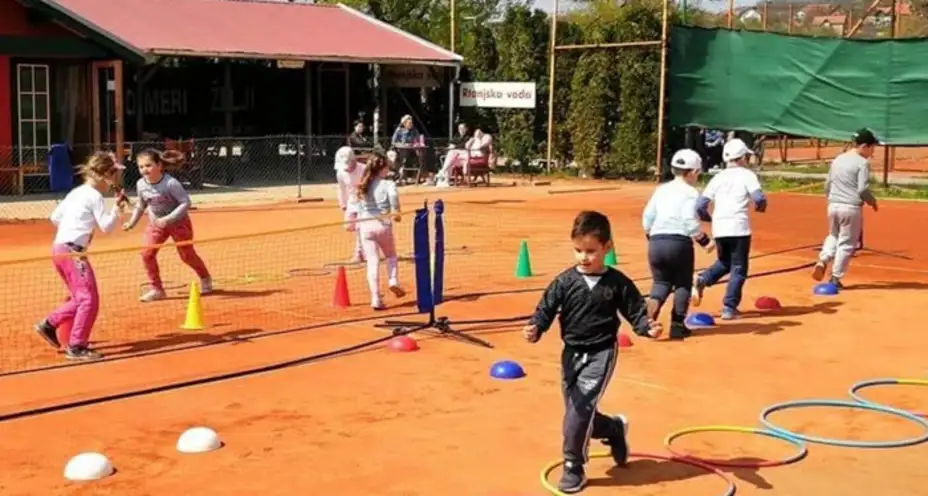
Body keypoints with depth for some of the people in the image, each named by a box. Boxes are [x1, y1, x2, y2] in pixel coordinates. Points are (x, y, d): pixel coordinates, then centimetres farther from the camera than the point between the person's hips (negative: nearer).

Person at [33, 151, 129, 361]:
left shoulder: (76, 193, 18)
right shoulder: (95, 196, -8)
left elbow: (55, 217, 23)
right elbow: (107, 226, -11)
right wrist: (117, 208, -12)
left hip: (59, 248, 10)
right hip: (72, 251, -10)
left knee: (81, 298, 20)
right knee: (89, 299, -9)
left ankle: (49, 324, 20)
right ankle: (76, 347, -9)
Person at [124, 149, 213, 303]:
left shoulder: (170, 183, -28)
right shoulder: (141, 185, -10)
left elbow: (186, 202, -27)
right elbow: (141, 205, 9)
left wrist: (168, 219, -34)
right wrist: (132, 222, 6)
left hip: (178, 222, -5)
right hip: (156, 224, 5)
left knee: (187, 255, 7)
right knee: (147, 253, -11)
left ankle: (205, 278, 36)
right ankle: (156, 289, 1)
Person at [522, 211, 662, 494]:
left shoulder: (618, 283, -5)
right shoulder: (565, 282, -3)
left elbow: (635, 311, -2)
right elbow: (546, 309, -8)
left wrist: (647, 328, -23)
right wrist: (535, 330, -28)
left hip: (601, 354, -3)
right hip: (572, 353, 3)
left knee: (580, 410, -14)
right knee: (577, 412, 9)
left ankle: (574, 467, 0)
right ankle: (615, 430, 39)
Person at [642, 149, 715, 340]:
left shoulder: (661, 189, 12)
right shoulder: (690, 192, -4)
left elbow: (647, 217, 8)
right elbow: (690, 222, -14)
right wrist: (706, 241, -6)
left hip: (656, 242, 5)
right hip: (680, 242, -5)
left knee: (661, 283, 15)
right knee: (683, 284, 13)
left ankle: (649, 320, -10)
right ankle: (677, 325, 12)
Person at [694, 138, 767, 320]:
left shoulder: (718, 177, 12)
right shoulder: (746, 174, 1)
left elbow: (700, 206, 7)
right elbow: (759, 198, -13)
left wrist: (709, 218, 24)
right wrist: (760, 206, 9)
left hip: (719, 228, 4)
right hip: (738, 227, -4)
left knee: (724, 263, 24)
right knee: (738, 268, 6)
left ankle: (702, 280, -2)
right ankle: (729, 307, 0)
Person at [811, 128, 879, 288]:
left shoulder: (837, 159, 11)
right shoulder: (862, 162, -10)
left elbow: (827, 185, 15)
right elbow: (862, 189, -15)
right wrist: (872, 201, 2)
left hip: (833, 205, 6)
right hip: (851, 207, -6)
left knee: (833, 236, 25)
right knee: (846, 243, 5)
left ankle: (823, 261, 1)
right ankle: (835, 278, 7)